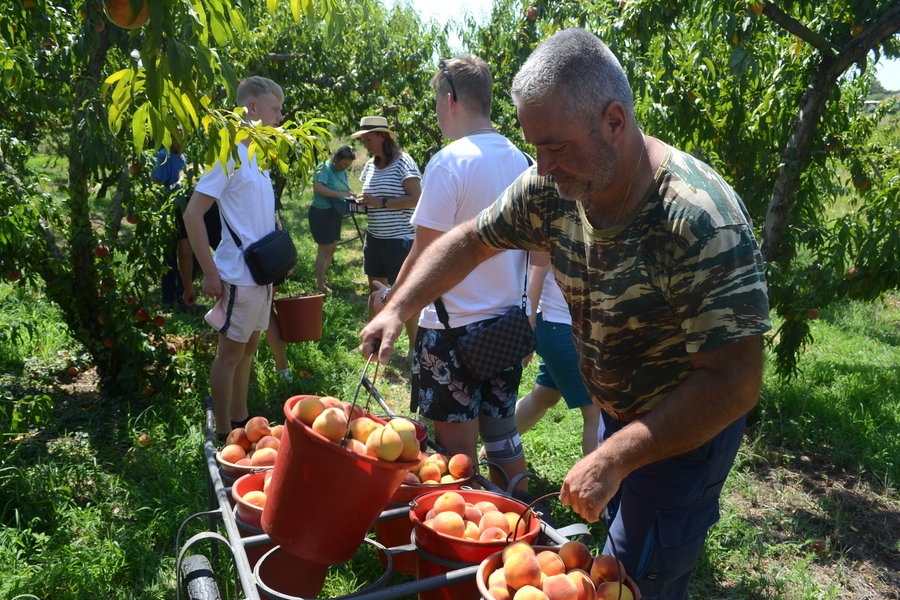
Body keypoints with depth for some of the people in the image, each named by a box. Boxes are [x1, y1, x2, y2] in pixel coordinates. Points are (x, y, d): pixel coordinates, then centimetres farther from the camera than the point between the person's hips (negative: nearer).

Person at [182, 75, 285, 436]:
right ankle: (224, 433, 14)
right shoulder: (229, 154, -14)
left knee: (248, 349, 17)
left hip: (262, 274, 8)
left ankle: (241, 421, 30)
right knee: (230, 353, 2)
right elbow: (192, 214, -18)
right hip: (238, 277, -8)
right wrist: (210, 273, -18)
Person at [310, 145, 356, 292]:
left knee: (332, 248, 14)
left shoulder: (343, 172, 11)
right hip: (322, 213, -9)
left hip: (336, 214, 9)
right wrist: (339, 194, -32)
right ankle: (320, 284, 5)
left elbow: (345, 191, 16)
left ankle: (322, 278, 28)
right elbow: (318, 188, -29)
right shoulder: (324, 168, -15)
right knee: (324, 249, -5)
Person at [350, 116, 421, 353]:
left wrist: (380, 202, -20)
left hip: (400, 238, -7)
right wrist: (362, 203, 1)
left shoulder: (403, 162, -10)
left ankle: (414, 347, 7)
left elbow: (415, 199, -18)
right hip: (374, 237, 8)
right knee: (375, 289, 14)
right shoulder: (370, 165, 12)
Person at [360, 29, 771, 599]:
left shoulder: (702, 220, -33)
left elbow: (734, 383, -32)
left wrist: (613, 459, -29)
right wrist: (397, 309, -7)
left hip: (689, 427, -6)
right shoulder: (552, 188, -14)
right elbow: (470, 240, 2)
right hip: (616, 414, 6)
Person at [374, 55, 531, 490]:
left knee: (458, 448, 5)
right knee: (503, 434, 19)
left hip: (453, 326, -7)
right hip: (506, 322, 7)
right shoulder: (520, 161, 6)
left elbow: (425, 254, -16)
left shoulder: (449, 163, -15)